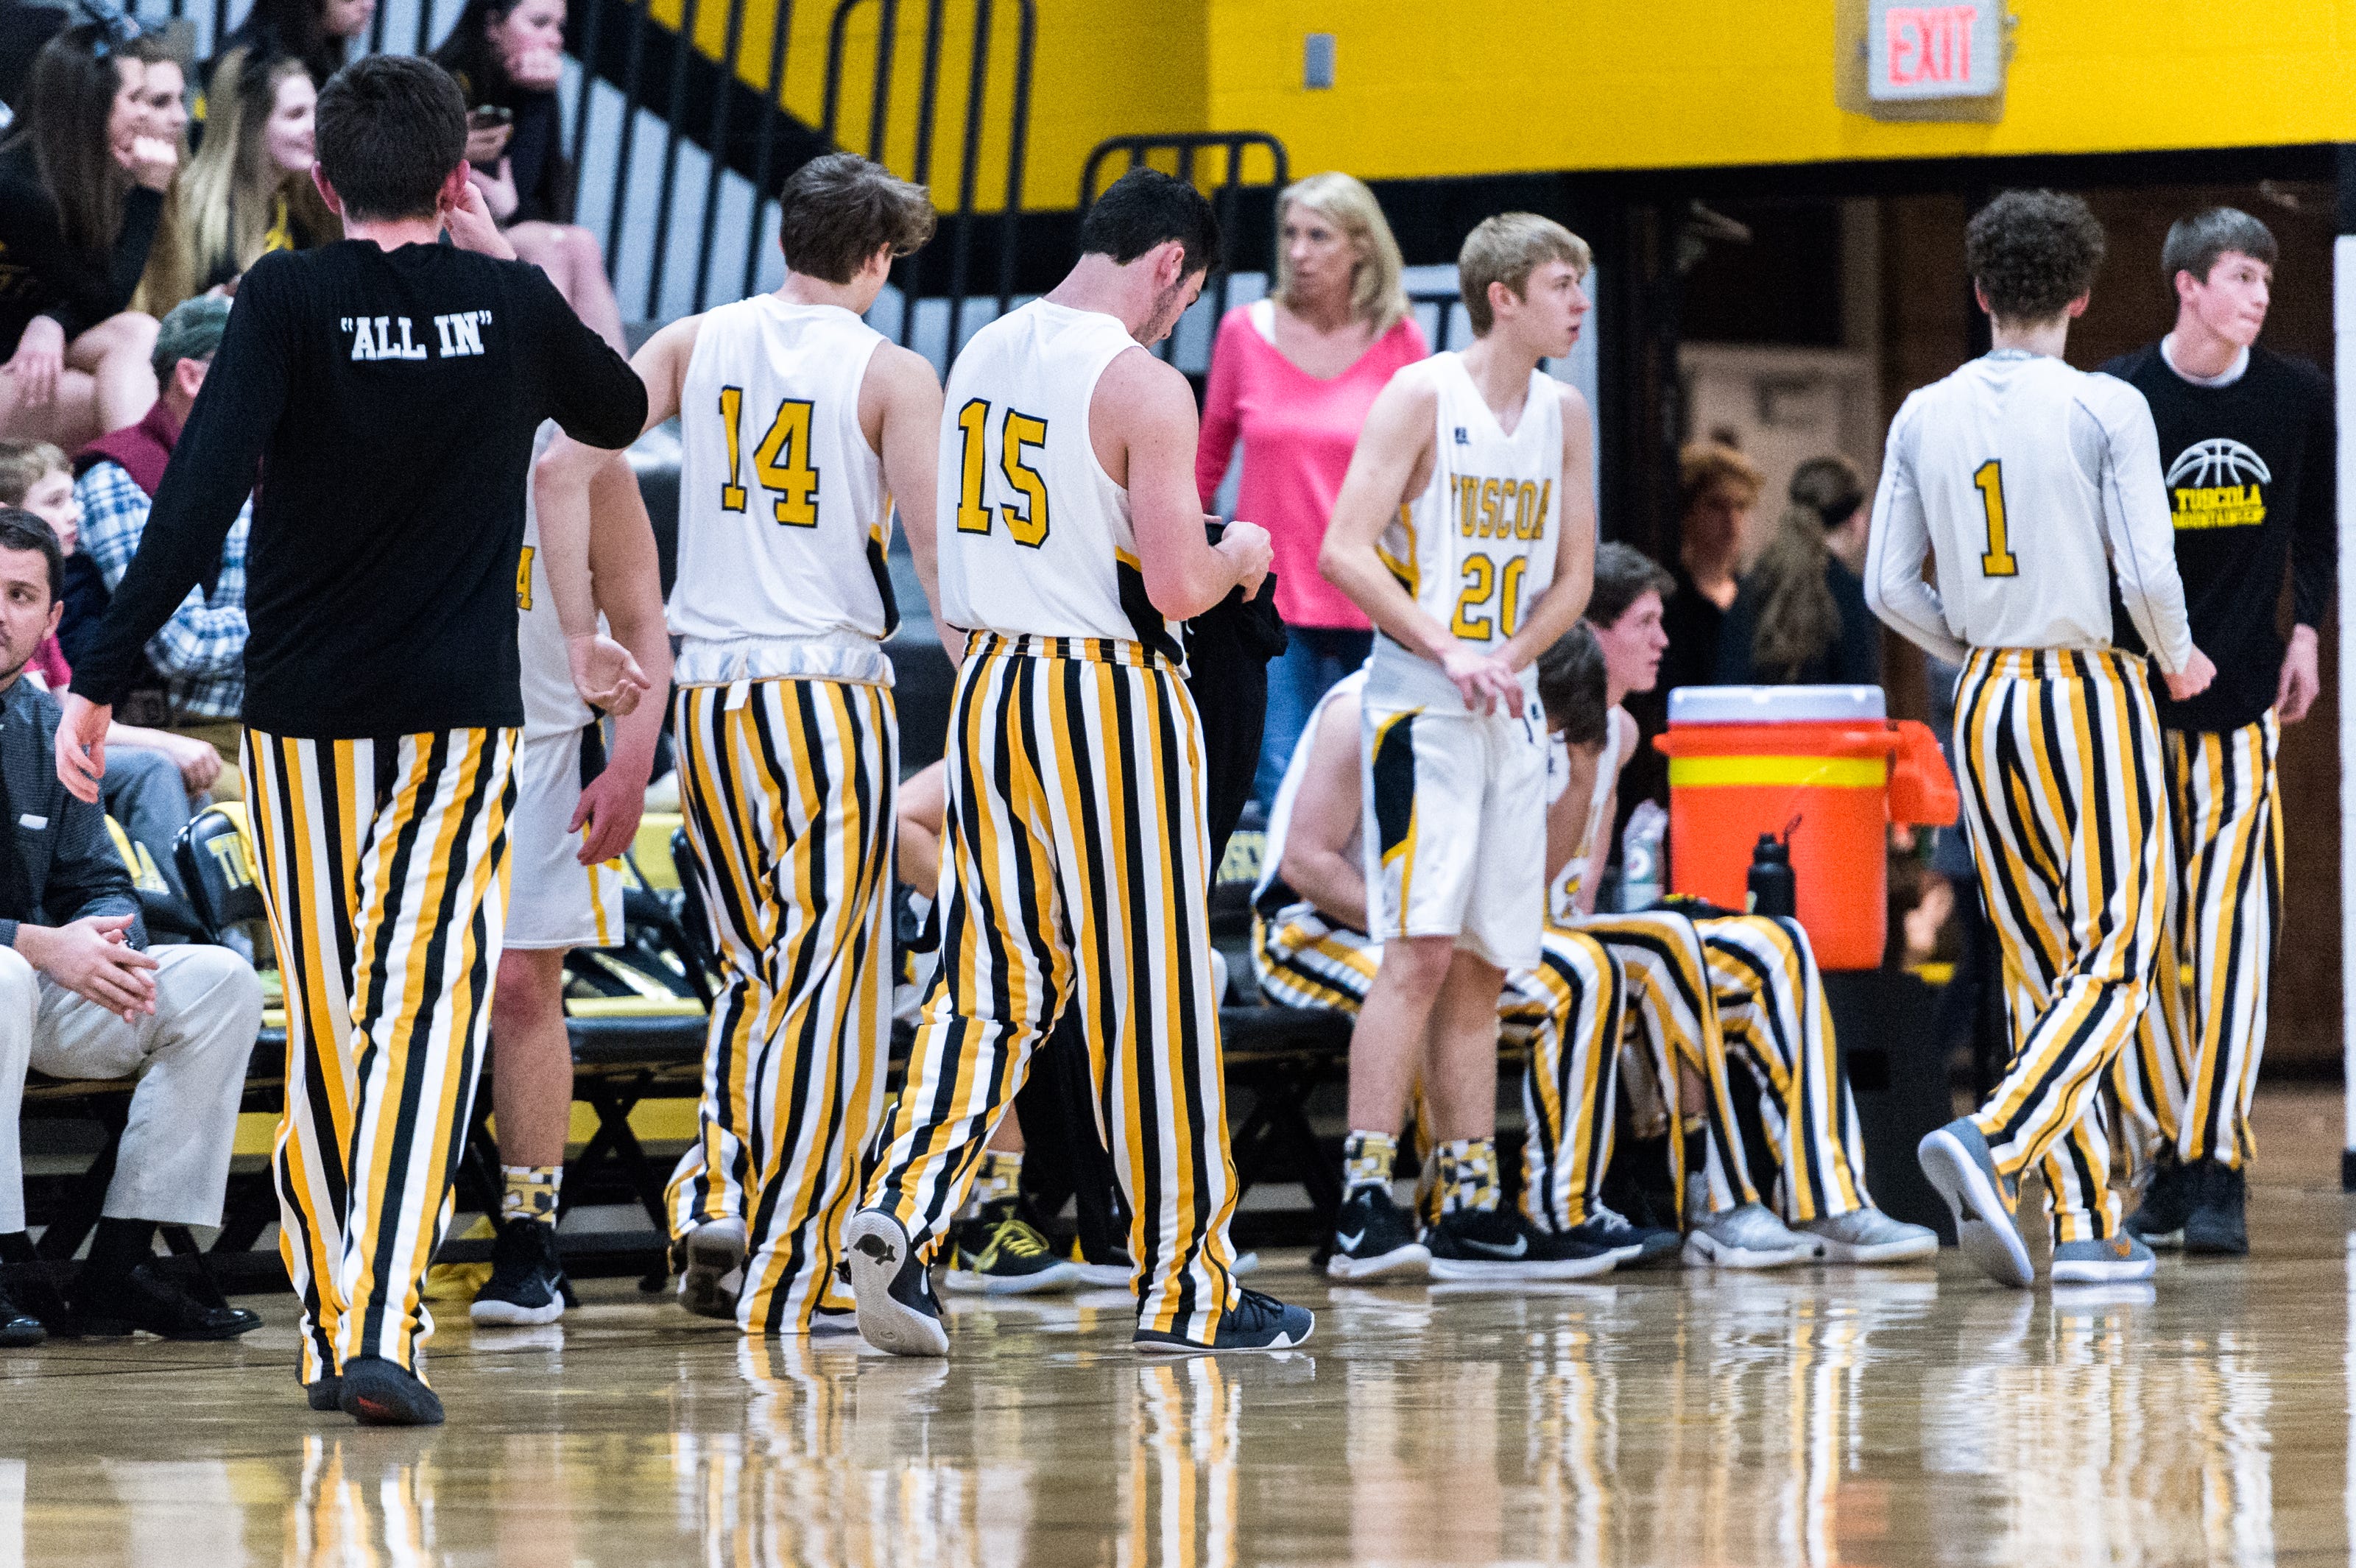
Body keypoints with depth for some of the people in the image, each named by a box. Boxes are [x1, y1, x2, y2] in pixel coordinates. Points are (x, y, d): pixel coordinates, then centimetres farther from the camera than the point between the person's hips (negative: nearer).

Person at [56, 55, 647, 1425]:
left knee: (326, 1022, 12)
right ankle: (383, 1331, -22)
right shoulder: (510, 303, 1)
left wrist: (103, 678, -14)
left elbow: (201, 496, -16)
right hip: (462, 707, 0)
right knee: (429, 1006, -7)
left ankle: (331, 1324, 20)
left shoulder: (288, 300, -7)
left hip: (304, 709, 0)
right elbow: (623, 412, 23)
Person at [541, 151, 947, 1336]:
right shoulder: (889, 374, -4)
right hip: (833, 692, -4)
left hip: (710, 692, 4)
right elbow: (942, 552, -9)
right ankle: (789, 1274, -1)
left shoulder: (697, 343, 7)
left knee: (755, 963, 21)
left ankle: (720, 1193, 5)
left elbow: (561, 468, -1)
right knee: (826, 979, 1)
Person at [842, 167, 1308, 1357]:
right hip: (1110, 694, -6)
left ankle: (902, 1207, -11)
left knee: (993, 982, 10)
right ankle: (1185, 1285, 10)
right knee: (1150, 995, 3)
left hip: (988, 679, 6)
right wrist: (1237, 557, 4)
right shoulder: (1145, 387, -14)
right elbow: (1178, 587, -18)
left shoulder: (981, 357, 9)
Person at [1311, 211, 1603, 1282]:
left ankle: (1472, 1210, 11)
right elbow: (1346, 553, -14)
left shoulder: (1563, 413, 11)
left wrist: (1511, 657, -3)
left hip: (1509, 709, 7)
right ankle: (1365, 1197, -16)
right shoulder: (1421, 399, -9)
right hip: (1419, 703, -7)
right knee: (1420, 947, -15)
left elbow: (1572, 572, 15)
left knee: (1480, 965, 8)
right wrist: (1446, 651, -20)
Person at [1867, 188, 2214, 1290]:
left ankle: (2086, 1226, 6)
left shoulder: (1924, 416, 4)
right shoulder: (2107, 409, -9)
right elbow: (2147, 575, -14)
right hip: (2093, 692, -5)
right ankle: (1990, 1139, -26)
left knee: (2039, 967, 10)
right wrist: (2178, 659, 7)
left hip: (1986, 702, 5)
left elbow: (1890, 590, 4)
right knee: (2113, 960, -3)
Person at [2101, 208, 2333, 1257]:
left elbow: (2316, 527, 19)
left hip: (2244, 697, 1)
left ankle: (2218, 1170, -6)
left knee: (2230, 926, -8)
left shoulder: (2298, 398, 4)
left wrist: (2304, 633, 8)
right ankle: (2172, 1147, 14)